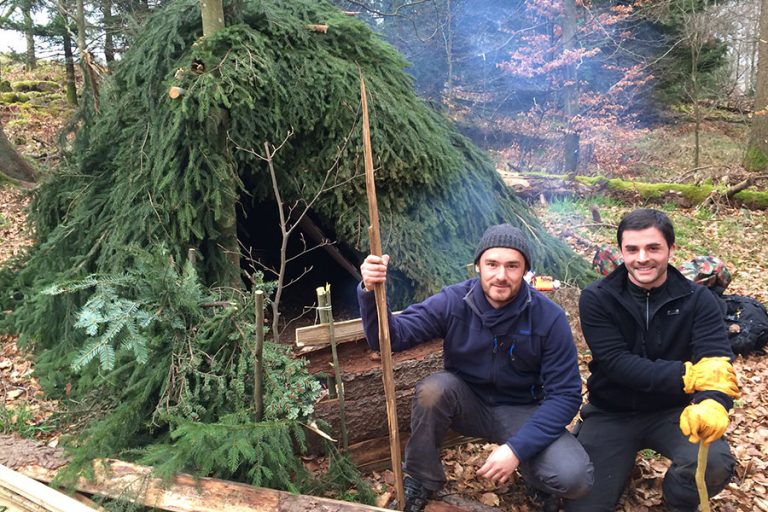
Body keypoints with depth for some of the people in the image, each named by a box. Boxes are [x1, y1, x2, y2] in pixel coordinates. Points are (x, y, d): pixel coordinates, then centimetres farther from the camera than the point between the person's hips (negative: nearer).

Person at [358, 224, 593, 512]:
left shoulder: (549, 317, -19)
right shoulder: (452, 302, -16)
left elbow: (565, 394, -17)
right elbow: (392, 337, -20)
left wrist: (517, 448, -28)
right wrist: (371, 292, -41)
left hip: (521, 411, -1)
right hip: (467, 403, 1)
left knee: (574, 477, -26)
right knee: (433, 389, -32)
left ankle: (530, 472, 11)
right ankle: (421, 479, -6)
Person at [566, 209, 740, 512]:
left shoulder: (697, 300, -7)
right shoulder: (596, 299, -11)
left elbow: (717, 362, -20)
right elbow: (617, 364, -20)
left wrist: (713, 402, -44)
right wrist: (687, 375, -32)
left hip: (673, 412, 0)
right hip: (611, 414, 0)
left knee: (715, 463, -31)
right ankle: (626, 457, 23)